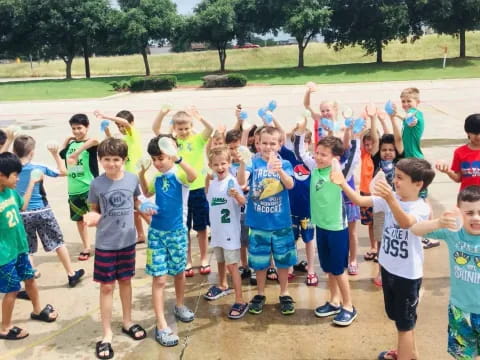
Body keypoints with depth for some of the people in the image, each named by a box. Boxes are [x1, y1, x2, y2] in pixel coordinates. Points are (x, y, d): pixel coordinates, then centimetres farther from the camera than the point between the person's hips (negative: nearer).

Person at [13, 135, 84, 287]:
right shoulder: (39, 168, -9)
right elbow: (63, 172, 2)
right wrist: (55, 154, 5)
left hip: (22, 215, 1)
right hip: (42, 212, 0)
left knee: (27, 251, 9)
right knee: (58, 242, 15)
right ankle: (71, 274, 25)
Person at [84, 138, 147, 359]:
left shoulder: (132, 179, -6)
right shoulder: (96, 184, -11)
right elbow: (94, 210, 0)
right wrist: (92, 217, -21)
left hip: (127, 240, 2)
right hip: (105, 243, -2)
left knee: (126, 281, 18)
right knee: (107, 286, 5)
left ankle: (127, 322, 37)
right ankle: (107, 334, 17)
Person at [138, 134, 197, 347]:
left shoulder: (179, 174, -14)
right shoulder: (157, 177, 2)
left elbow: (193, 176, -38)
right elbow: (147, 193, 22)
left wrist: (177, 158, -48)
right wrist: (141, 174, 6)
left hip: (177, 231, -3)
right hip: (156, 232, 3)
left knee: (179, 272, 17)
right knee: (159, 278, -1)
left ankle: (179, 306, 43)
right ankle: (161, 326, 4)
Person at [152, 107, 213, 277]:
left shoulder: (198, 139, -3)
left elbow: (210, 129, -21)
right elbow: (155, 129, -12)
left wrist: (200, 118, -41)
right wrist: (162, 114, -30)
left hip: (198, 189, -1)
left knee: (201, 228, 11)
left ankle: (204, 259, 26)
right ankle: (187, 262, 24)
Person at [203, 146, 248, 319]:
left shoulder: (233, 181, -17)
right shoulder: (212, 183, 3)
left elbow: (243, 202, -28)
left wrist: (237, 195, -47)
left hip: (230, 230, -7)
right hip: (216, 229, 7)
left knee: (232, 264, -6)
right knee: (220, 260, 23)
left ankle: (240, 301, -1)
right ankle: (222, 286, 46)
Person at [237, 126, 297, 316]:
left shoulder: (284, 164, -3)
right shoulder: (254, 162, -5)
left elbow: (290, 184, -21)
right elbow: (241, 181, -22)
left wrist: (279, 170, -41)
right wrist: (242, 163, -42)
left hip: (281, 222, 0)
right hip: (258, 223, 0)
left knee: (283, 260, 12)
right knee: (259, 261, 12)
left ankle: (284, 295, 28)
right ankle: (260, 294, 29)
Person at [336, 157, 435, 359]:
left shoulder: (421, 208, -22)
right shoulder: (389, 199, -4)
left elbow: (406, 223, -42)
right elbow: (360, 201, -10)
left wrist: (391, 199, -59)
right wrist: (343, 184, -26)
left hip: (408, 274, -7)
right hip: (387, 267, 7)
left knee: (404, 321, 9)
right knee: (398, 317, 25)